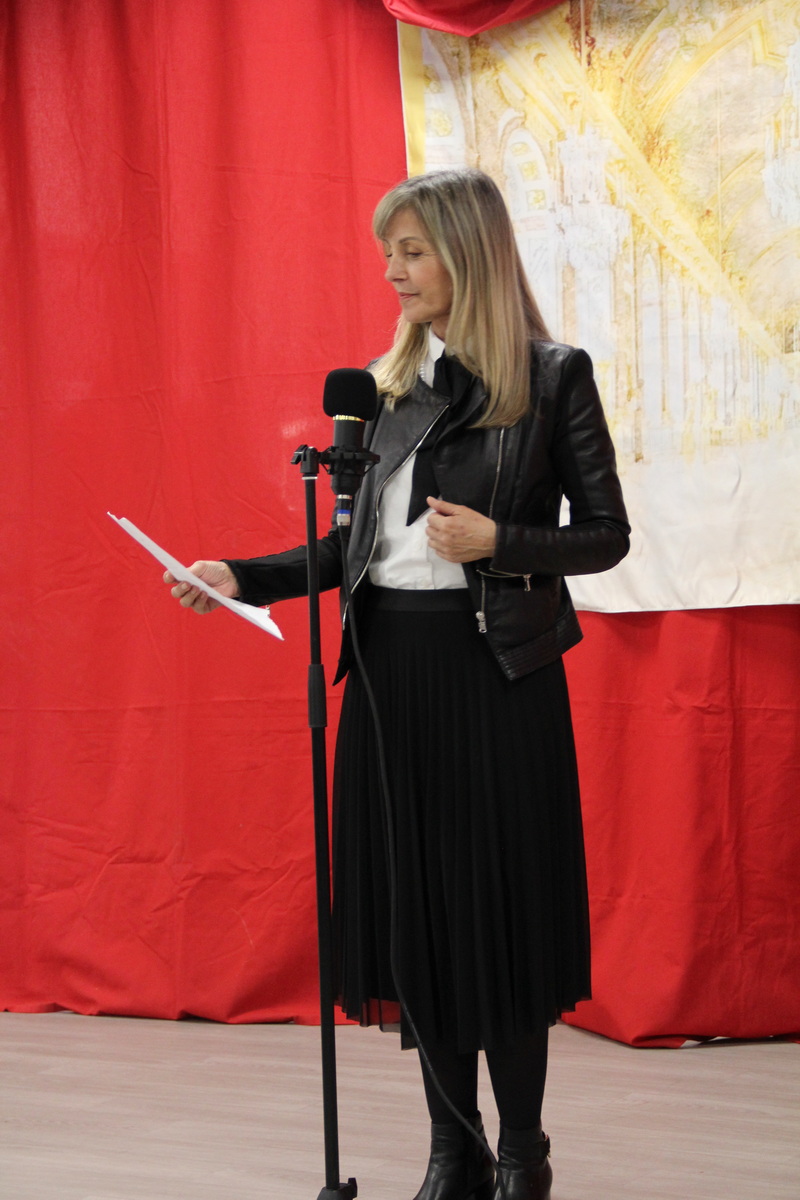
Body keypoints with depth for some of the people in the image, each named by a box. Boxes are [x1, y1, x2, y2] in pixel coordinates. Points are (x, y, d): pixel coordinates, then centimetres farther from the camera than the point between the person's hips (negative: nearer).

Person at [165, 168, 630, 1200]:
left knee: (500, 893, 0)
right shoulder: (386, 385, 12)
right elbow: (356, 543, 14)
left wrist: (500, 544, -16)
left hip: (496, 665, -5)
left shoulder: (551, 376, -2)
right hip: (391, 664, 5)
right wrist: (243, 577, 2)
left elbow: (605, 533, 0)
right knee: (413, 898, 6)